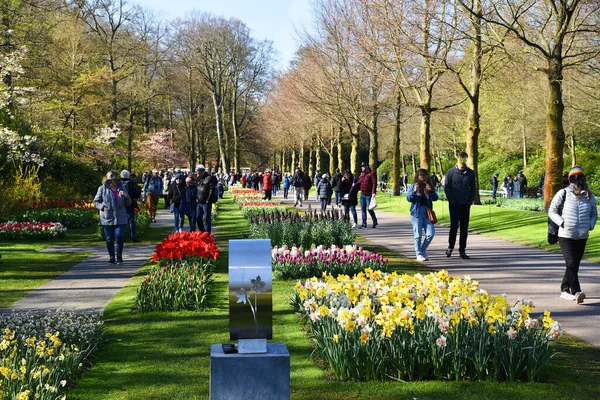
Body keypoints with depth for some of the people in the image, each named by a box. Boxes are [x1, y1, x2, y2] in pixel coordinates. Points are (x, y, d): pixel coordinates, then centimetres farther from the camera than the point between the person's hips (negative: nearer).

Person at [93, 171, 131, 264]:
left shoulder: (121, 188, 9)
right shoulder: (102, 189, 2)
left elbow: (128, 204, 12)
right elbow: (95, 202, 7)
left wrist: (126, 196, -9)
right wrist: (102, 207, -12)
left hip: (120, 218, 1)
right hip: (107, 218, -1)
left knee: (120, 236, -11)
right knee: (109, 239, 4)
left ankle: (119, 256, 7)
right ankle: (111, 258, 17)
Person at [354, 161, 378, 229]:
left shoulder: (372, 173, -9)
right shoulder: (362, 174, 15)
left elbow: (374, 183, -16)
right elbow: (359, 182, 19)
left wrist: (373, 192, -24)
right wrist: (355, 184, -3)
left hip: (369, 195, -7)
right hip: (362, 195, 8)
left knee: (369, 209, -4)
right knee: (363, 210, 7)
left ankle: (375, 222, 15)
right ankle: (364, 224, 12)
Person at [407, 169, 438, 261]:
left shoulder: (430, 187, 11)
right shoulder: (412, 187, 4)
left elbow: (435, 198, 2)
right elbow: (408, 198, -7)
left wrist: (431, 191, -16)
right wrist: (414, 191, -22)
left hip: (427, 213, 3)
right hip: (416, 213, -3)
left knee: (430, 233, -4)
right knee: (418, 235, -2)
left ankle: (423, 250, 18)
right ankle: (419, 254, 8)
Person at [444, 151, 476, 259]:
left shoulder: (470, 173, 5)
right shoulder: (451, 172, -2)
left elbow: (473, 188, 9)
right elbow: (446, 188, -2)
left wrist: (470, 201, -1)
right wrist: (452, 201, -8)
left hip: (466, 205, 2)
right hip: (454, 205, -2)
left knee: (464, 228, 3)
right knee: (454, 226, -1)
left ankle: (462, 250, 9)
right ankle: (450, 247, 17)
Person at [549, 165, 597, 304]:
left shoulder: (589, 196, 7)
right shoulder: (563, 193, -4)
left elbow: (594, 213, 21)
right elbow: (552, 211, 2)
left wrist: (591, 225, 2)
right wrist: (561, 222, -12)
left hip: (582, 237, 5)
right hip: (566, 236, -4)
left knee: (575, 265, 10)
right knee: (571, 264, -15)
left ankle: (564, 290, 23)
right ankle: (576, 292, -19)